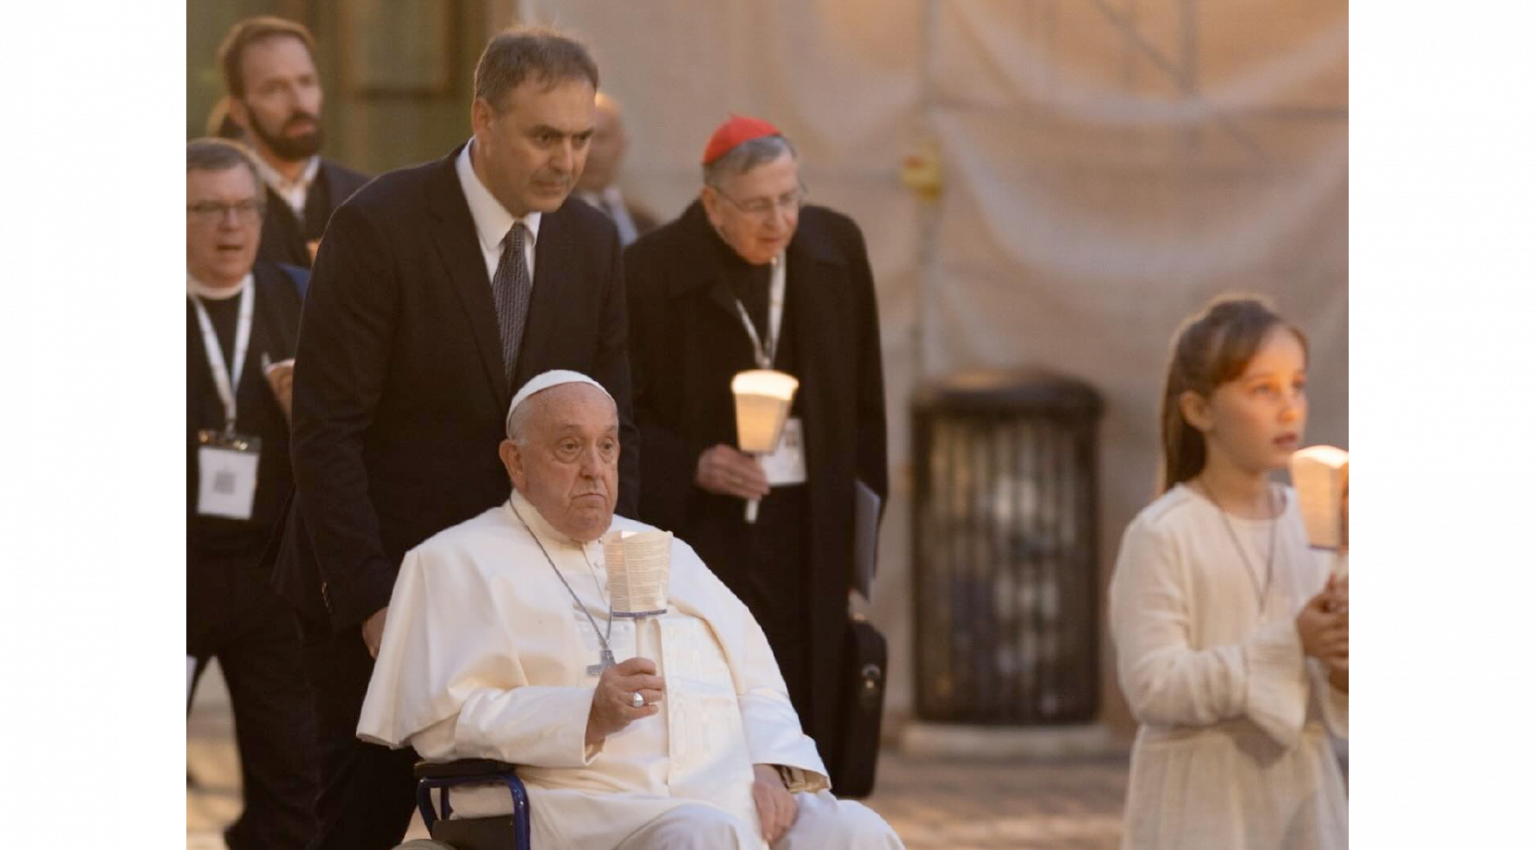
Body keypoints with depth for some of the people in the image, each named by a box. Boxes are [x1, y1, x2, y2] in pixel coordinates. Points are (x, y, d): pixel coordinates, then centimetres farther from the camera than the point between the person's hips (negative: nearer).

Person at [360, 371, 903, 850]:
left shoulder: (667, 555, 29)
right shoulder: (460, 562, 11)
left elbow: (756, 685, 23)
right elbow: (441, 720, -2)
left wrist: (770, 768, 0)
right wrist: (587, 716, -15)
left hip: (734, 796, 5)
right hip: (583, 803, -5)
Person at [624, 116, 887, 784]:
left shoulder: (836, 247, 4)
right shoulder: (651, 272, -9)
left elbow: (864, 396, 14)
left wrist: (863, 500, 11)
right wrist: (692, 466, -17)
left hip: (810, 526, 4)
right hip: (703, 523, -4)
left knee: (812, 719, 3)